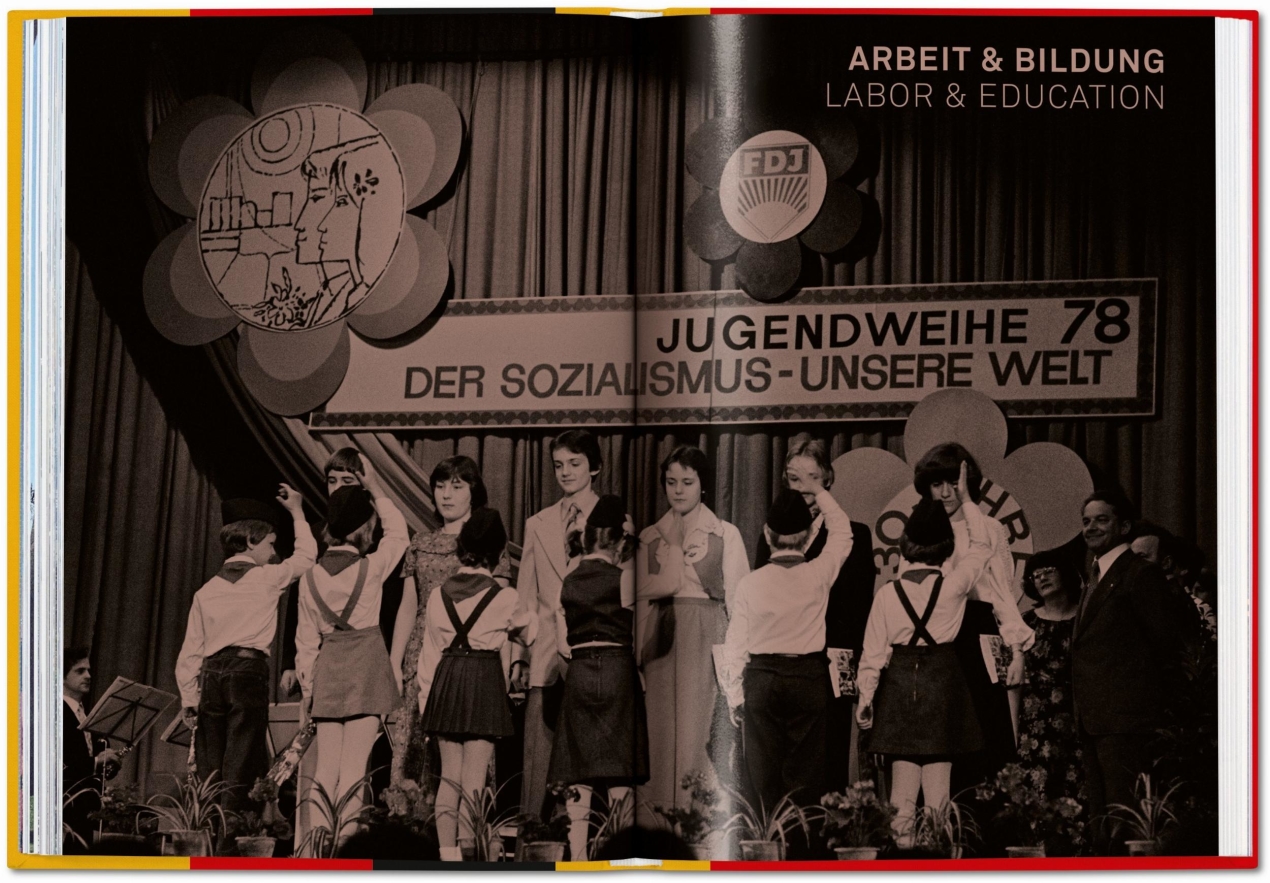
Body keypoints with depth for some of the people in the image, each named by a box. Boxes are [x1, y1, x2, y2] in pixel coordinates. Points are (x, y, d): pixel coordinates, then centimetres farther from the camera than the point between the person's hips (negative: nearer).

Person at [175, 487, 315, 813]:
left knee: (209, 771, 5)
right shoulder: (266, 578, 4)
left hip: (211, 674, 4)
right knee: (240, 770, -7)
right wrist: (297, 512, 32)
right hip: (249, 670, -4)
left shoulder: (207, 590, 14)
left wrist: (189, 699, 14)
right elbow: (306, 555, 20)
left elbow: (190, 651, 11)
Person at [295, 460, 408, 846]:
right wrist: (374, 486, 22)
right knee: (354, 766, -6)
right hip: (366, 664, -4)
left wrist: (307, 689, 16)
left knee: (326, 767, 6)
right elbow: (398, 532, 15)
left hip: (327, 669, 4)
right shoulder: (370, 567, -6)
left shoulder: (312, 576, 5)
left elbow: (306, 640, 8)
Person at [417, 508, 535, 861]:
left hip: (445, 681, 4)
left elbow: (429, 653, 8)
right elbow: (529, 632, 15)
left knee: (449, 775, 10)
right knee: (474, 776, -1)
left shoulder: (438, 596, 5)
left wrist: (426, 700, 14)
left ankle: (447, 850, 9)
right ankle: (467, 849, -3)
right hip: (485, 682, -4)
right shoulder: (504, 599, -5)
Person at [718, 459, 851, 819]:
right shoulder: (819, 575, -7)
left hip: (763, 681, 0)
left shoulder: (750, 583, -8)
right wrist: (818, 490, 23)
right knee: (806, 775, 4)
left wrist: (733, 695, 9)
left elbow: (735, 644, -2)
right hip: (810, 680, 0)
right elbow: (842, 532, 14)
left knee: (766, 775, 5)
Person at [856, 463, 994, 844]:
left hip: (900, 678, 1)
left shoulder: (887, 593, -6)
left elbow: (874, 652, -1)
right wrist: (966, 500, 17)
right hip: (943, 677, -1)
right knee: (938, 769, 3)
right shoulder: (953, 585, -9)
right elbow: (981, 546, 9)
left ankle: (902, 837, 7)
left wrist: (866, 697, 8)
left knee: (903, 767, 8)